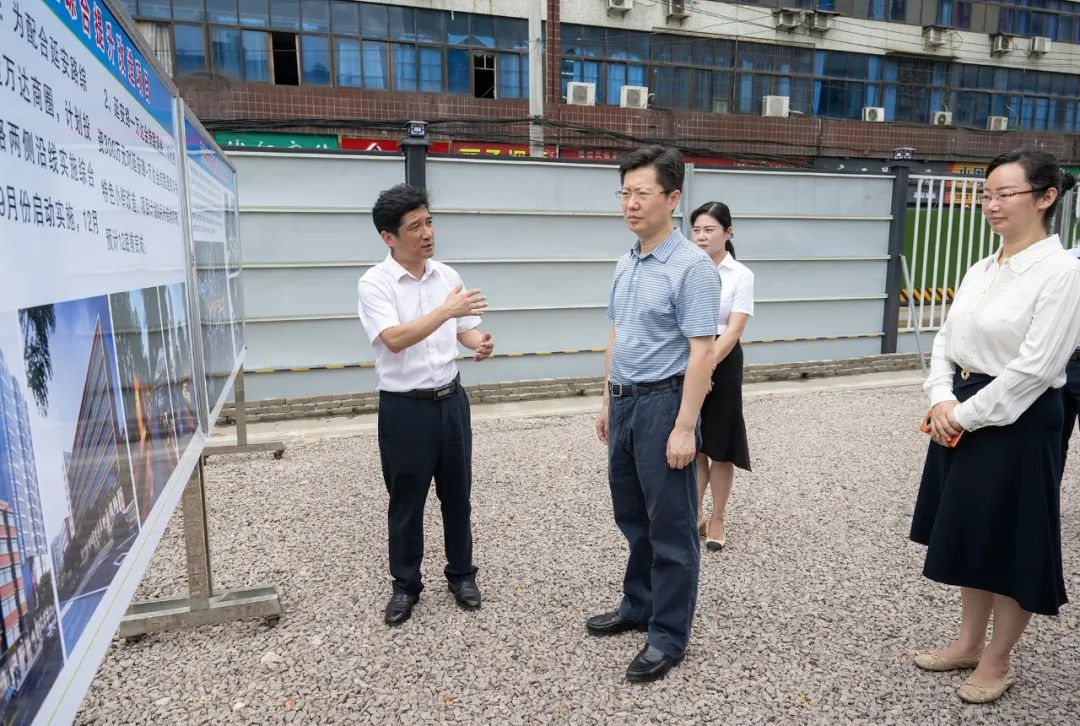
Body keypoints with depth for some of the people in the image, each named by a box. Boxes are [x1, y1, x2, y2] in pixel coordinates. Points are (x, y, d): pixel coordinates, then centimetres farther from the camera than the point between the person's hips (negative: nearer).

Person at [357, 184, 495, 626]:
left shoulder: (447, 275, 3)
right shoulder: (375, 283, -12)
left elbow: (463, 328, 10)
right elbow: (395, 339, -26)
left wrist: (479, 342, -13)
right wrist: (446, 310, -34)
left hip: (451, 400, 4)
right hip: (404, 408, -4)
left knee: (457, 494, 15)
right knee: (406, 502, 10)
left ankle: (461, 574, 33)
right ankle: (405, 585, 29)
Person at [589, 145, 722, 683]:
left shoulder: (692, 267, -15)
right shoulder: (626, 264, 10)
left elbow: (701, 353, -18)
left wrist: (685, 427, -21)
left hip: (662, 405, -8)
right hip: (624, 403, 8)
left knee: (670, 526, 6)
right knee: (632, 517, 20)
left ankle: (668, 634, 23)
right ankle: (637, 606, 39)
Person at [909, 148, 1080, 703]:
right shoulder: (982, 269, 8)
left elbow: (1034, 369, -20)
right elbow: (945, 339, 9)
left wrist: (965, 414, -15)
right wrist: (942, 400, -6)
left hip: (1016, 423, -7)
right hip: (962, 416, 8)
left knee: (1010, 545, 8)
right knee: (969, 536, 18)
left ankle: (997, 662, 28)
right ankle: (969, 642, 36)